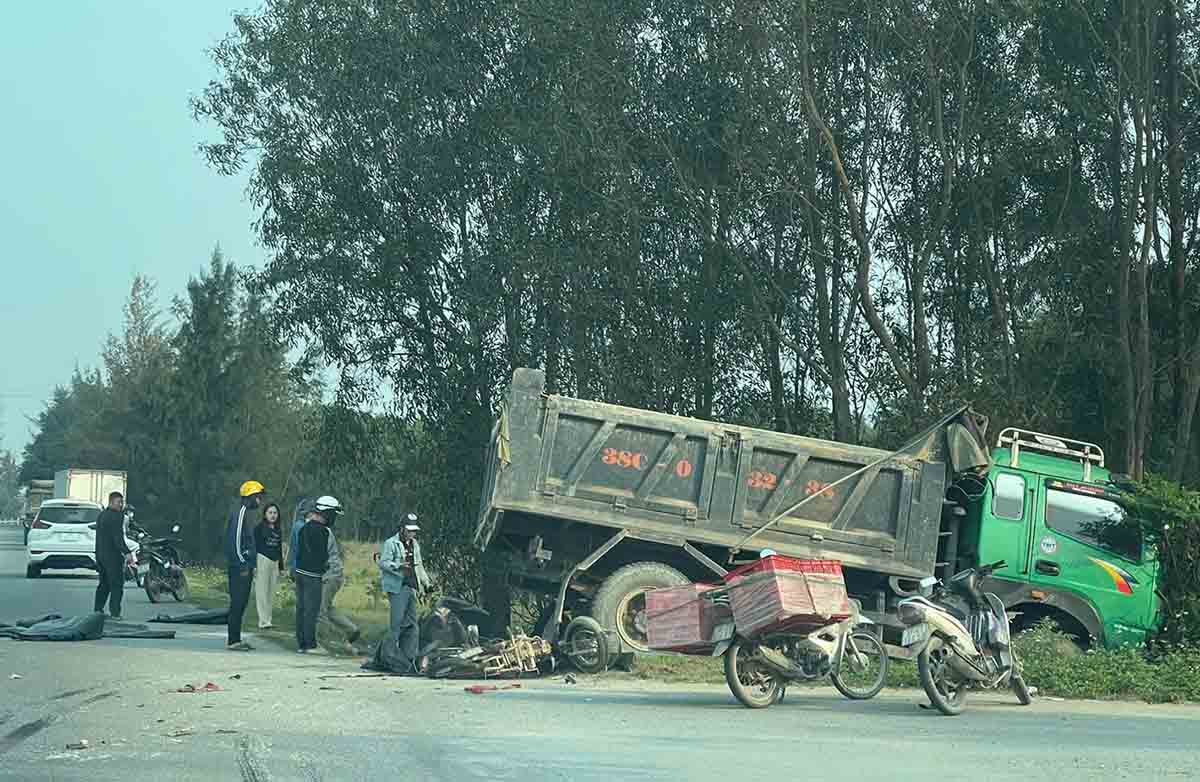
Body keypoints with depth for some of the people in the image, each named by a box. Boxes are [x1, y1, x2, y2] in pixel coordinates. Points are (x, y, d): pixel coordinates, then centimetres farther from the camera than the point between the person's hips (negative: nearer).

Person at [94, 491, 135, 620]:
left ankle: (98, 609, 14)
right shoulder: (116, 516, -14)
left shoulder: (101, 515, 15)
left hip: (100, 554, 9)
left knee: (104, 583, 16)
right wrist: (127, 552, -26)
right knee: (117, 584, -6)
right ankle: (114, 612, -10)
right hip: (113, 555, -9)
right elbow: (117, 537, -22)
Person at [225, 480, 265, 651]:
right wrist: (242, 566, -20)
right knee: (237, 604, -8)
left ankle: (237, 639, 17)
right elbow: (235, 540, -20)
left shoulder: (244, 514, 18)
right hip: (239, 568, -10)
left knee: (241, 604, 12)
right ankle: (233, 642, -6)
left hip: (244, 567, 10)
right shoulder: (240, 513, -14)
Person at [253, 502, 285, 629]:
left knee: (271, 593, 4)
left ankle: (268, 620, 7)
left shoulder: (278, 530, 16)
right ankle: (263, 621, -8)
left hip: (275, 563, 6)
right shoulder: (259, 528, 0)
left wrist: (281, 567, 20)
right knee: (262, 591, -7)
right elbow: (254, 546, -4)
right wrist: (254, 565, -11)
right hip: (262, 560, -6)